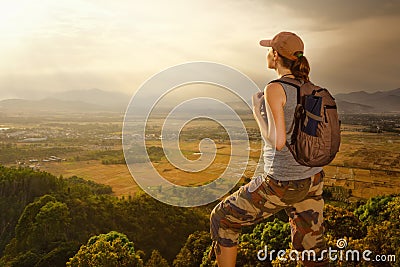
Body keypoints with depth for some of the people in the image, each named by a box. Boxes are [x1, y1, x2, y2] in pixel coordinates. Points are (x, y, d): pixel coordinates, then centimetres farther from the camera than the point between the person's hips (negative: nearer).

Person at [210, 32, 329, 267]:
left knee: (222, 219, 14)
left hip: (281, 185, -7)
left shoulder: (275, 89, -16)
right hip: (312, 180, 8)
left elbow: (277, 141, -21)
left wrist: (257, 112, -8)